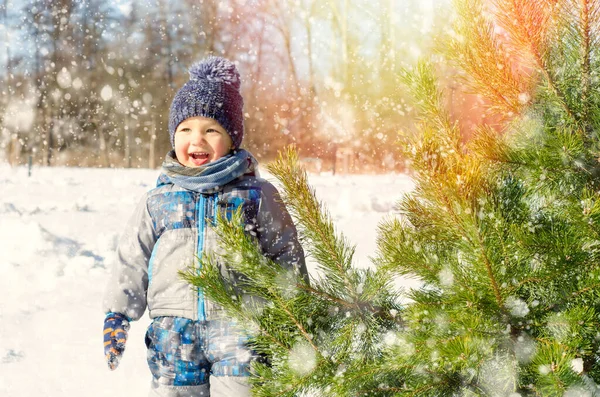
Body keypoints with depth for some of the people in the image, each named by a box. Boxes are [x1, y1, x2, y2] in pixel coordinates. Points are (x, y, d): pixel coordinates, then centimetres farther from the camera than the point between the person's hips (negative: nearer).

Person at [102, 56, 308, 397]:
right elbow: (132, 261, 15)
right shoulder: (158, 202, 10)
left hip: (239, 324, -2)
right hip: (174, 329, 2)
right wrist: (117, 315, 11)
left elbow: (287, 255, 8)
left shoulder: (258, 195, 4)